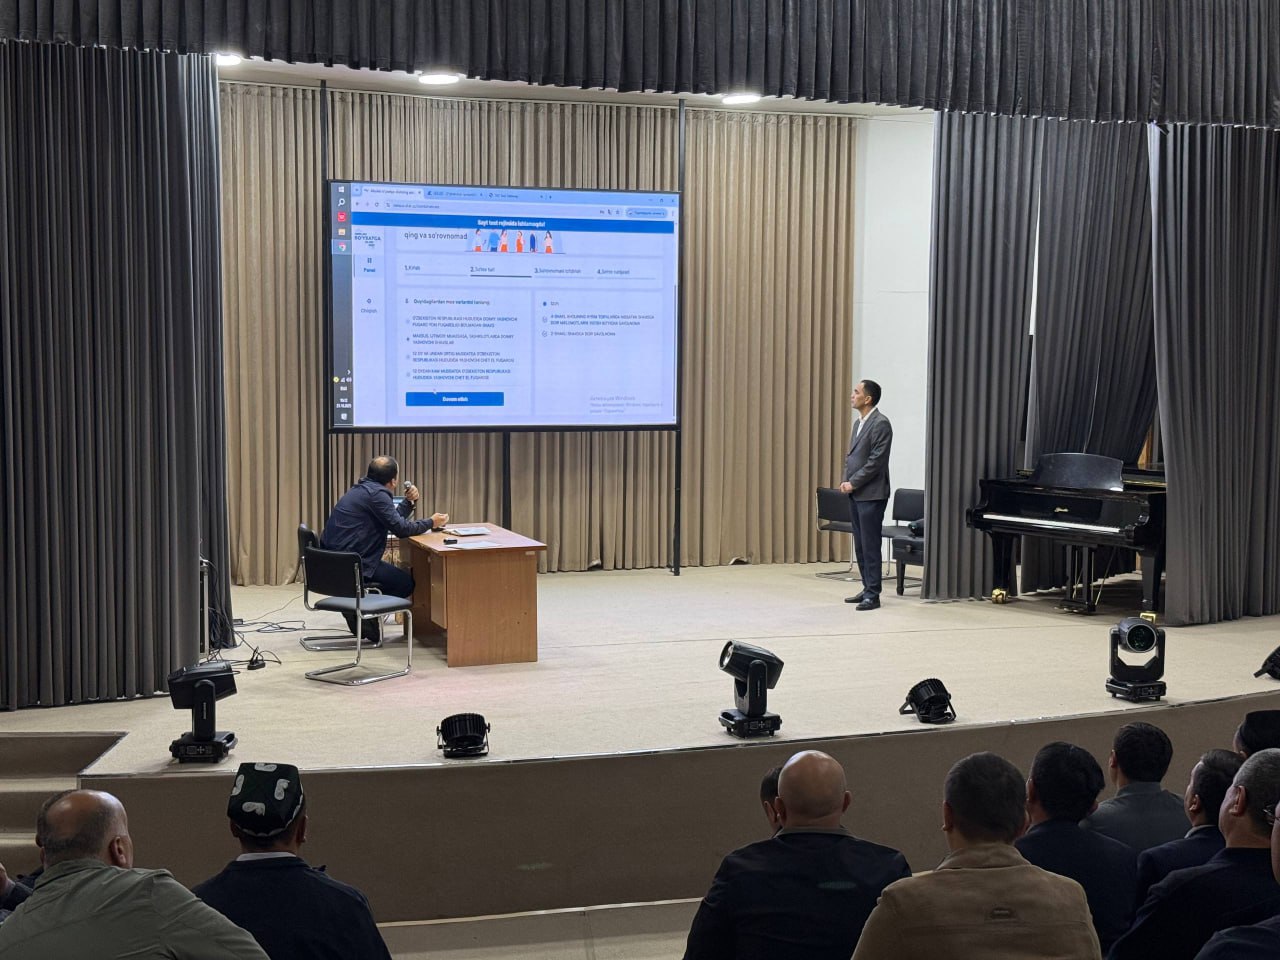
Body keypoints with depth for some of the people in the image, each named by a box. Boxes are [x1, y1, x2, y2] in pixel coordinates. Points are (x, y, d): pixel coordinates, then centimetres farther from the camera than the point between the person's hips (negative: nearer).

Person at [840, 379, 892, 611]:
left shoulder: (880, 424, -12)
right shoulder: (858, 423, 16)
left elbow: (876, 461, -17)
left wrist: (853, 483, -15)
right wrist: (845, 481, 4)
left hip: (871, 494, -9)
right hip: (855, 494, 9)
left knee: (870, 545, -7)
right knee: (860, 545, 12)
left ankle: (873, 595, -3)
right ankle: (867, 588, 19)